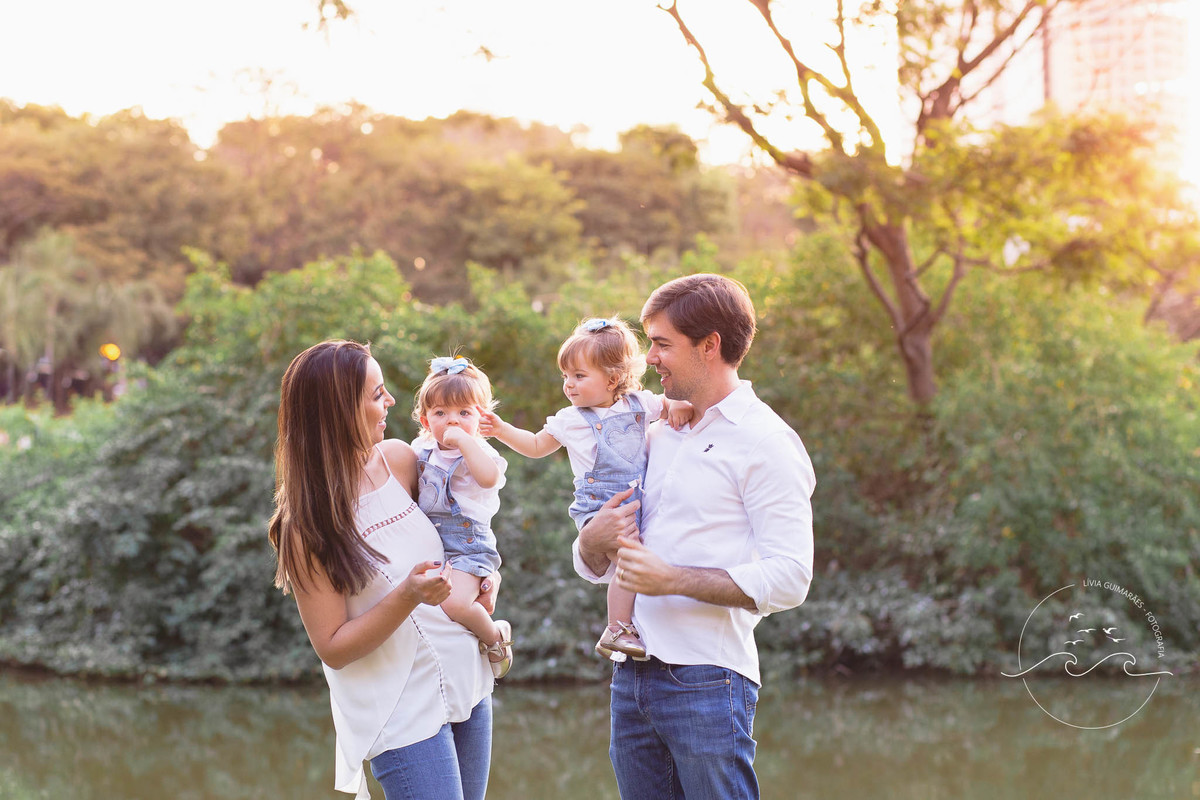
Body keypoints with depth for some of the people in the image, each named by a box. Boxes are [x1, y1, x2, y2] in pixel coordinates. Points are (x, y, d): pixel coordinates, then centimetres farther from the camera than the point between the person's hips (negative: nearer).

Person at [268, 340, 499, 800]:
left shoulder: (399, 460, -1)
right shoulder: (308, 525, -15)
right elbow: (333, 648, -14)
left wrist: (486, 576, -1)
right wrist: (407, 597, -27)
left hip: (468, 683, 6)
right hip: (404, 717, -6)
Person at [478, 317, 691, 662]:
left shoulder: (640, 404, 8)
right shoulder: (570, 420, 6)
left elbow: (670, 406, 20)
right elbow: (536, 446, 18)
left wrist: (680, 406, -4)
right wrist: (503, 430, 8)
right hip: (598, 507, -4)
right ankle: (617, 630, -16)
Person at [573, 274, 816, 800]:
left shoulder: (765, 442, -4)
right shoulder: (658, 436, 18)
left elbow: (789, 578, -14)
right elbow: (594, 567, 21)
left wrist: (673, 579, -17)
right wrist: (594, 539, -2)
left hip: (706, 681, -7)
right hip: (632, 676, 7)